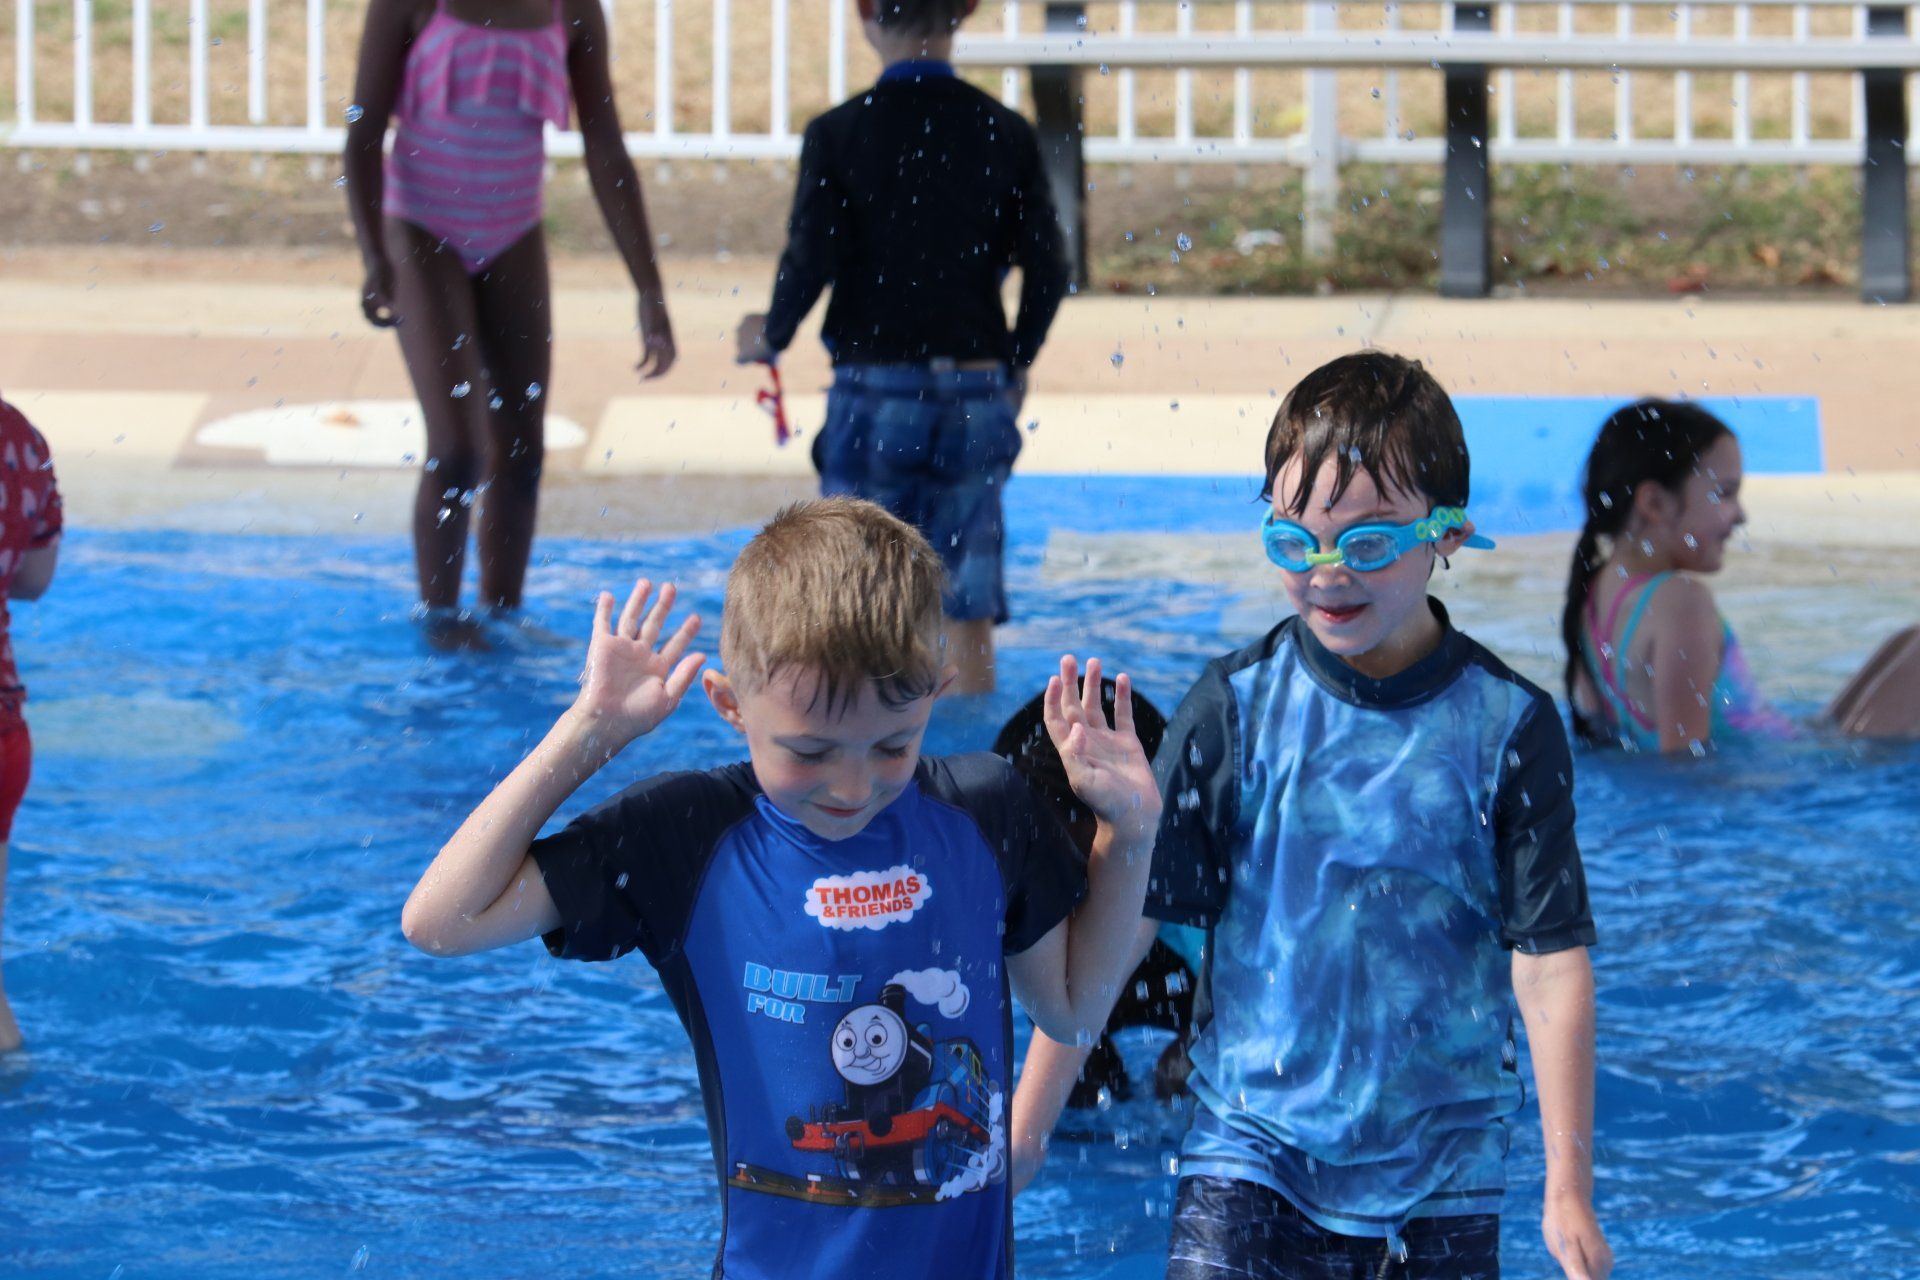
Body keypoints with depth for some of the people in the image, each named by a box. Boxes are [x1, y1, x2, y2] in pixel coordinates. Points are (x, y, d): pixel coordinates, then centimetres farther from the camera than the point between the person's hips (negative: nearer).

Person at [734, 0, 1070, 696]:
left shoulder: (837, 135, -7)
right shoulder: (1006, 134, 0)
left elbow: (808, 265, -11)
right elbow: (1047, 271, 2)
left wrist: (770, 337, 9)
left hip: (873, 393, -2)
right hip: (976, 394, 2)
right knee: (969, 611, 9)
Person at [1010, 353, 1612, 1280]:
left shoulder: (1506, 725, -5)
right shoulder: (1237, 707, -4)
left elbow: (1550, 962, -3)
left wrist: (1569, 1191, -4)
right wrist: (1027, 1118, 0)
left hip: (1441, 1178, 1)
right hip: (1252, 1155, 0)